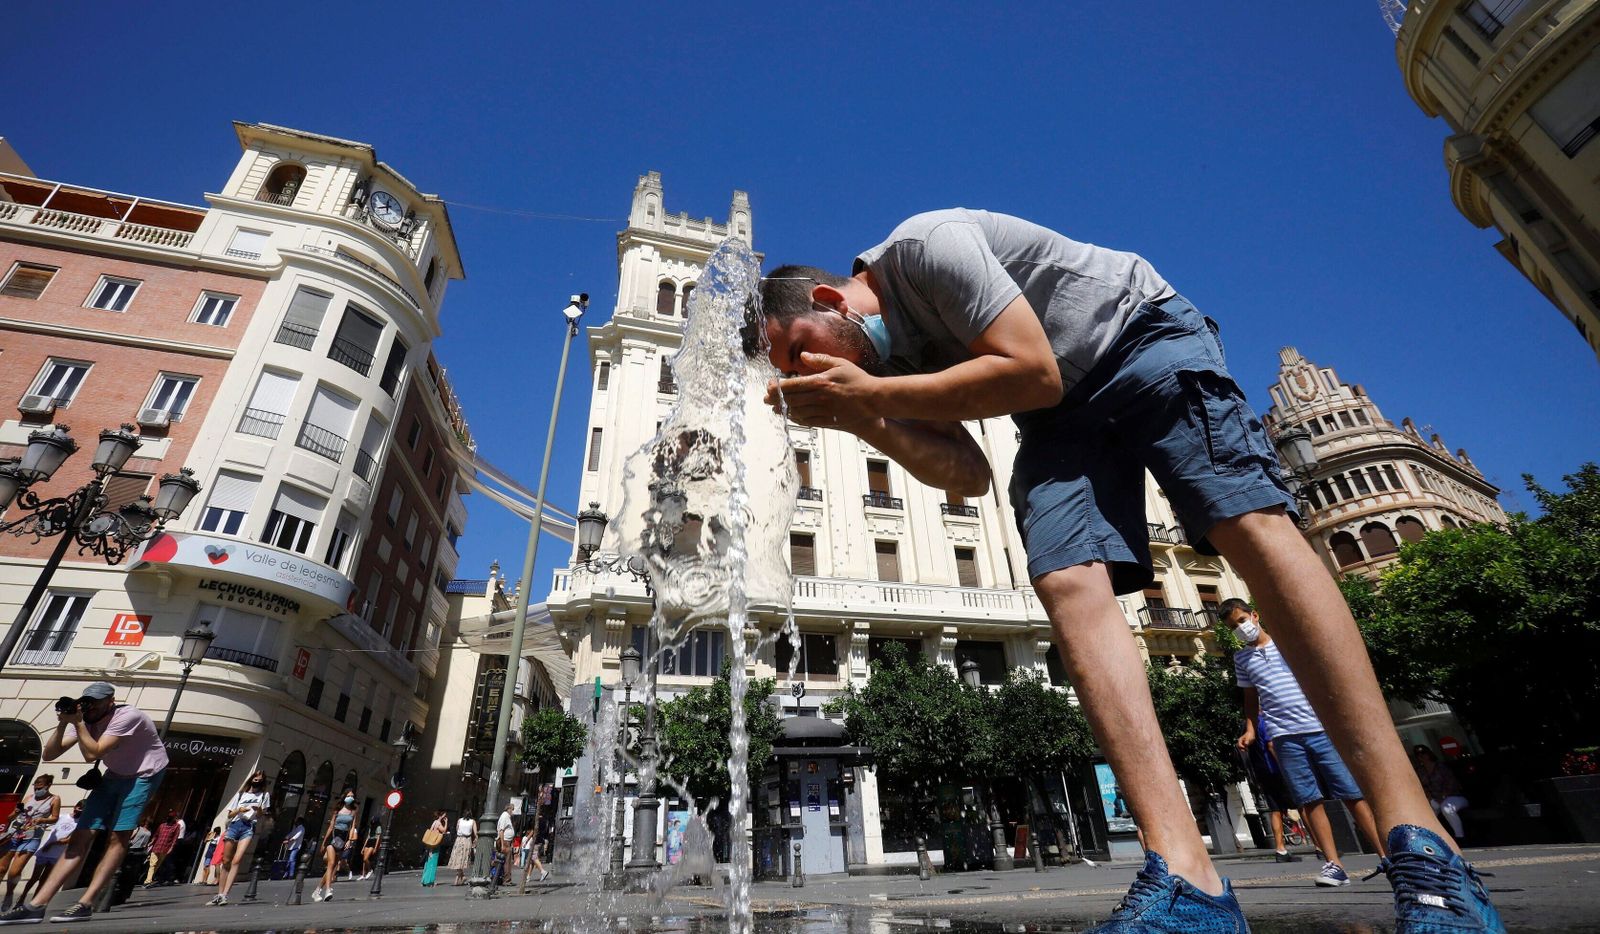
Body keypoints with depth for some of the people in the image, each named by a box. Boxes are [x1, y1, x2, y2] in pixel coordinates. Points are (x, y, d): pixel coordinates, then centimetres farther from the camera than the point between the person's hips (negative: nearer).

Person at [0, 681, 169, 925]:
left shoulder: (127, 716, -25)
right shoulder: (86, 720, -2)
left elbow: (92, 754, -29)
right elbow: (49, 755, -4)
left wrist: (78, 723, -27)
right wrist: (63, 724, -17)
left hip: (144, 774, -7)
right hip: (115, 775, 7)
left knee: (118, 836, -14)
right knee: (82, 835, 0)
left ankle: (85, 905, -11)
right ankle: (36, 905, 1)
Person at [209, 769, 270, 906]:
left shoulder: (265, 795, 16)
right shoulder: (241, 794, 21)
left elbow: (261, 815, 10)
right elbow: (229, 815, 17)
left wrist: (259, 810, -13)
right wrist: (239, 810, -4)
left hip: (249, 827, -3)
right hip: (234, 825, 3)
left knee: (237, 861, -17)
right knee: (226, 861, 0)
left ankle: (224, 895, -21)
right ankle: (219, 894, 6)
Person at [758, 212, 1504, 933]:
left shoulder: (923, 247, -18)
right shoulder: (884, 351, 2)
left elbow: (1034, 373, -26)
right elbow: (966, 475, -6)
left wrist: (871, 391, -25)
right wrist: (860, 418, -17)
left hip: (1144, 333, -5)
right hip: (1058, 418, 5)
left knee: (1251, 524, -23)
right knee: (1067, 585, -18)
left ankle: (1417, 838, -15)